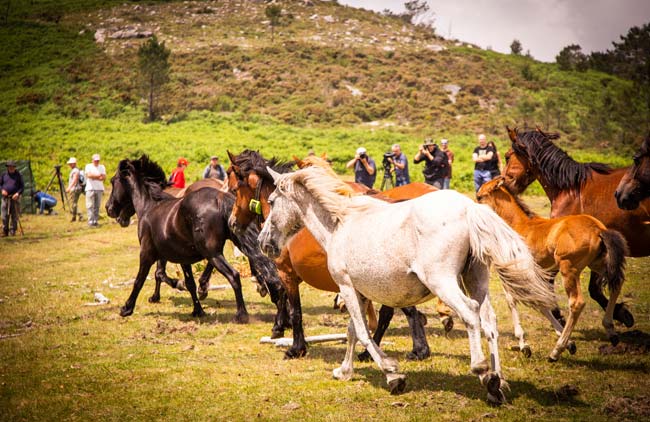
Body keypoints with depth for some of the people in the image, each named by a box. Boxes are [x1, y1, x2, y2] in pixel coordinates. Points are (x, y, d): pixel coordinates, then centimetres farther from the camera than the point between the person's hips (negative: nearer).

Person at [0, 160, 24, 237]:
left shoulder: (18, 175, 4)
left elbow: (22, 186, 3)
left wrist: (18, 193, -13)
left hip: (15, 198, -1)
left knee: (14, 216, 0)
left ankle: (12, 231, 8)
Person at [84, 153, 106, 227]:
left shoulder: (102, 167, 16)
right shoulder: (88, 166, 7)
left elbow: (104, 177, 2)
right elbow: (89, 175, -11)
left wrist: (94, 177, -9)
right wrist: (98, 175, -6)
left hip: (99, 189, 3)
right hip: (90, 188, -3)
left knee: (97, 206, 1)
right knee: (90, 206, -8)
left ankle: (96, 221, 4)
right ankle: (90, 221, -11)